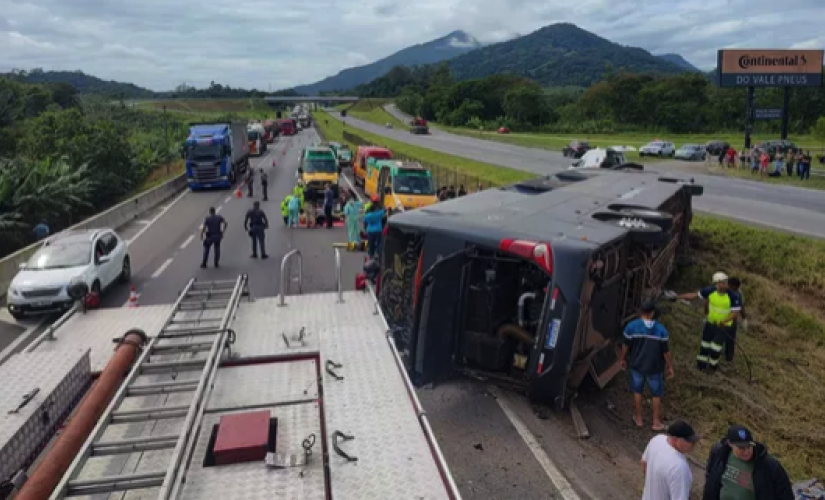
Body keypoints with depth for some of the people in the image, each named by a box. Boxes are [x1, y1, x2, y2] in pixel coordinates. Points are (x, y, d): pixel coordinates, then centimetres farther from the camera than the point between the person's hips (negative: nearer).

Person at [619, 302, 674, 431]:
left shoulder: (631, 326, -15)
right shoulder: (661, 330, -17)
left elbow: (625, 345, -5)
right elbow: (665, 351, -10)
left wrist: (622, 359, 12)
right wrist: (670, 366, 4)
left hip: (637, 365, 1)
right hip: (655, 367, -1)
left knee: (637, 391, 20)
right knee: (656, 394, 17)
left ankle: (638, 418, 31)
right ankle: (656, 422, 27)